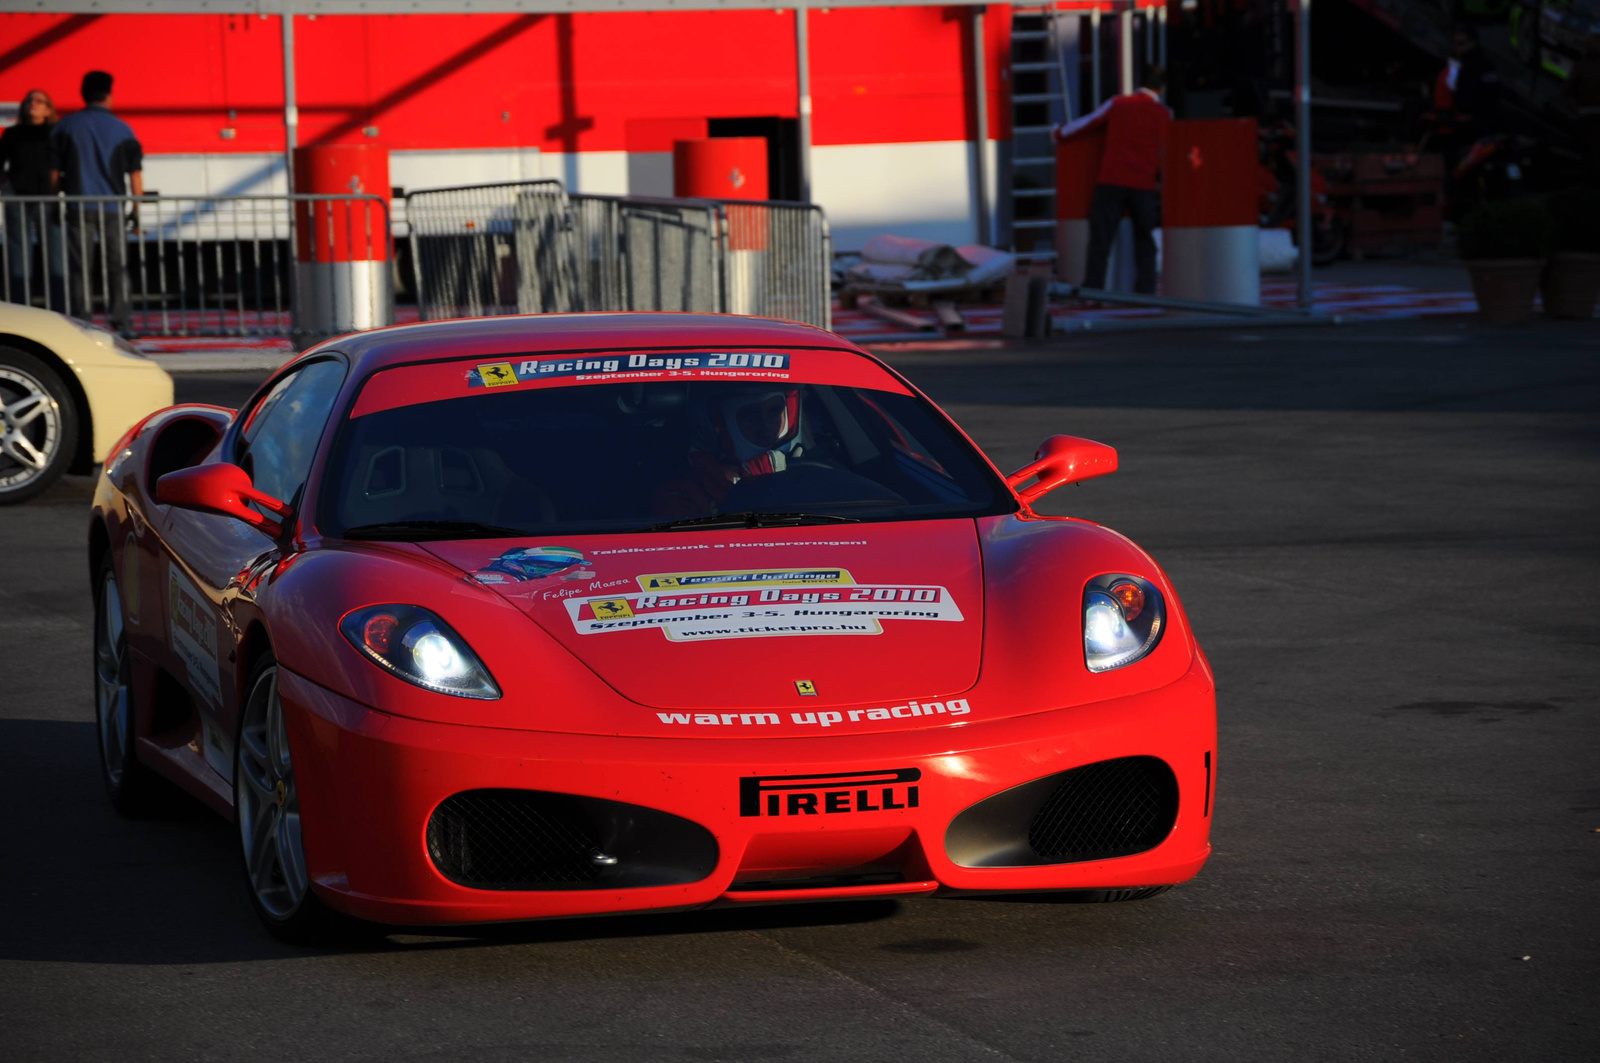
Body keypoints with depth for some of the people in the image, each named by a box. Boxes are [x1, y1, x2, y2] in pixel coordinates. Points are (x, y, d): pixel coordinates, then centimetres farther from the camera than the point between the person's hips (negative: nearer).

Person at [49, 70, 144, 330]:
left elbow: (54, 172, 4)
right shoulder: (122, 129, 2)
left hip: (78, 208, 0)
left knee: (80, 267, 2)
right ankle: (121, 321, 2)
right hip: (113, 208, 0)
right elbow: (135, 174, 0)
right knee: (117, 266, 6)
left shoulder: (66, 126, 3)